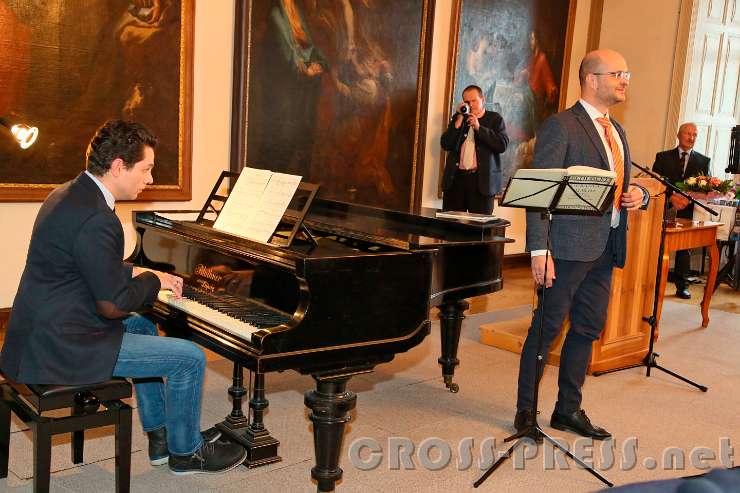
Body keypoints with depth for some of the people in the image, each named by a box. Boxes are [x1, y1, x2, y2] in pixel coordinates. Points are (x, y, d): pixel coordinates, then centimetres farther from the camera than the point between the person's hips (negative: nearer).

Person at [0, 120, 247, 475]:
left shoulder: (71, 194, 8)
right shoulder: (96, 219, -25)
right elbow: (114, 305, -21)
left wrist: (138, 273, 10)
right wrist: (153, 280, -3)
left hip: (42, 330, 11)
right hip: (61, 346, -11)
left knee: (144, 327, 31)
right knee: (191, 358, -7)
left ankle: (160, 437, 35)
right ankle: (185, 451, 18)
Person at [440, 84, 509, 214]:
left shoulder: (495, 119, 8)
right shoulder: (458, 118, 17)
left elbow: (503, 145, -7)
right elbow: (445, 145, 6)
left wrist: (479, 127, -11)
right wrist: (458, 122, -4)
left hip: (481, 180, -3)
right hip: (456, 178, 3)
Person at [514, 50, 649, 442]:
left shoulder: (616, 131, 17)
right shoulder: (561, 126, -9)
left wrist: (638, 194, 1)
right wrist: (539, 249, -21)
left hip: (605, 248, 9)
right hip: (569, 245, -8)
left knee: (587, 329, 14)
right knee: (546, 329, 1)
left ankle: (568, 410, 28)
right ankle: (525, 412, 14)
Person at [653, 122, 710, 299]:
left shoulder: (703, 161, 10)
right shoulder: (663, 157, 6)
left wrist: (688, 200, -14)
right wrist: (671, 197, -15)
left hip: (687, 211, 1)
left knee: (684, 248, 6)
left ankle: (682, 286, 13)